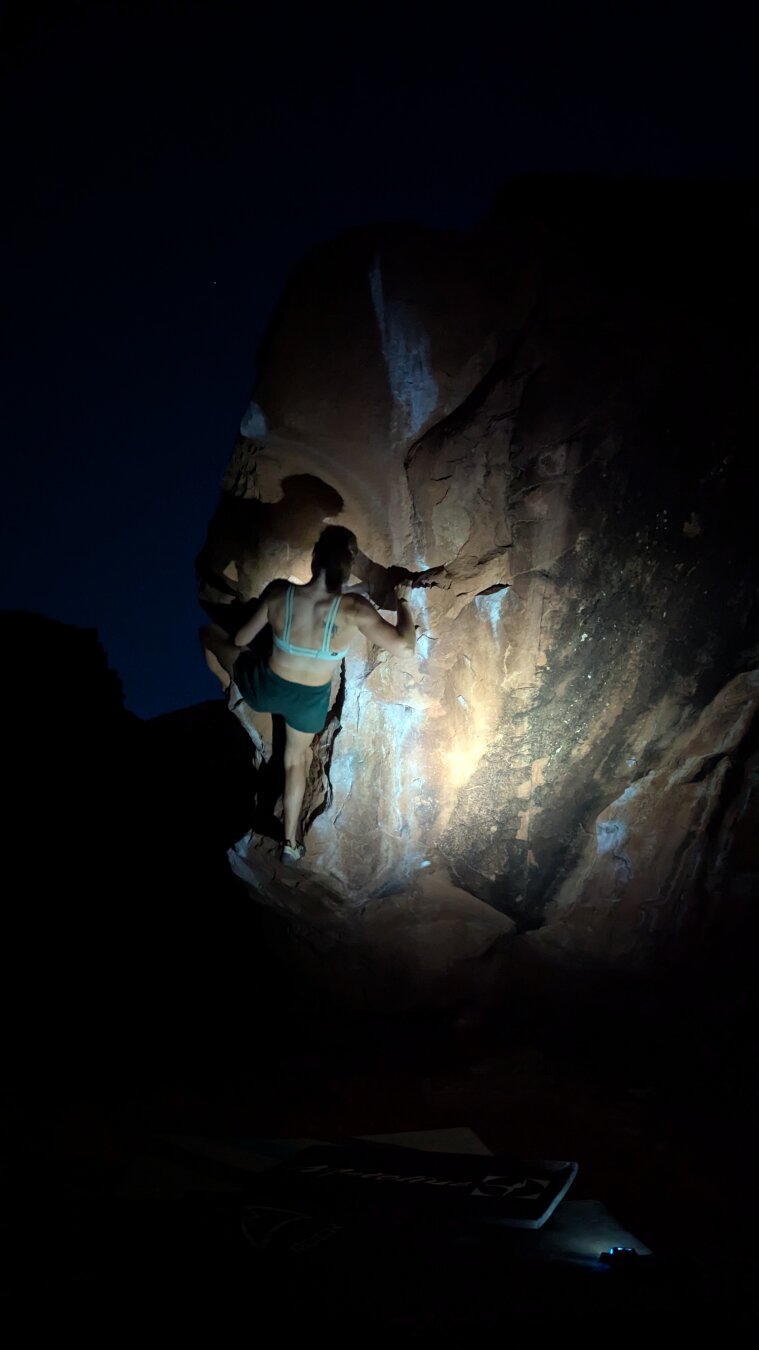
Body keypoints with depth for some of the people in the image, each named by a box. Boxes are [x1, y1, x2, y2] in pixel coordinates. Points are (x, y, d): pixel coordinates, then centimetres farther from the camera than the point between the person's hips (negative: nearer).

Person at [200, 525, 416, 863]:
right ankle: (291, 842, 44)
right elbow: (403, 646, -23)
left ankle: (229, 689, 57)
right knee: (296, 760, 34)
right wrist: (403, 601, -6)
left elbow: (241, 639, -10)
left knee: (209, 633, 27)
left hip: (264, 690, -1)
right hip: (309, 702, 1)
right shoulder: (354, 609, -31)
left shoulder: (279, 592, -26)